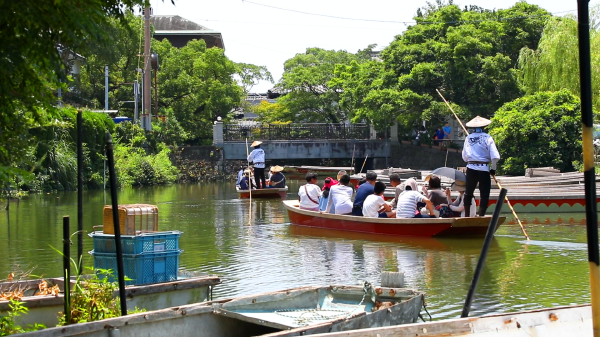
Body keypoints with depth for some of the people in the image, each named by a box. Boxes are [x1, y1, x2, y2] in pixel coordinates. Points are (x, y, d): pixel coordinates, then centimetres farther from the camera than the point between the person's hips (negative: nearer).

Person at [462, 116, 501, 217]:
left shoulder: (468, 138, 6)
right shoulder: (487, 138, -2)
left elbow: (464, 156, 6)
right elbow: (495, 156, -9)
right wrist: (493, 168, 3)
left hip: (471, 168, 3)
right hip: (484, 169, -3)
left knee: (468, 193, 15)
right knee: (484, 194, 2)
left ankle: (466, 216, 19)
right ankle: (481, 216, -5)